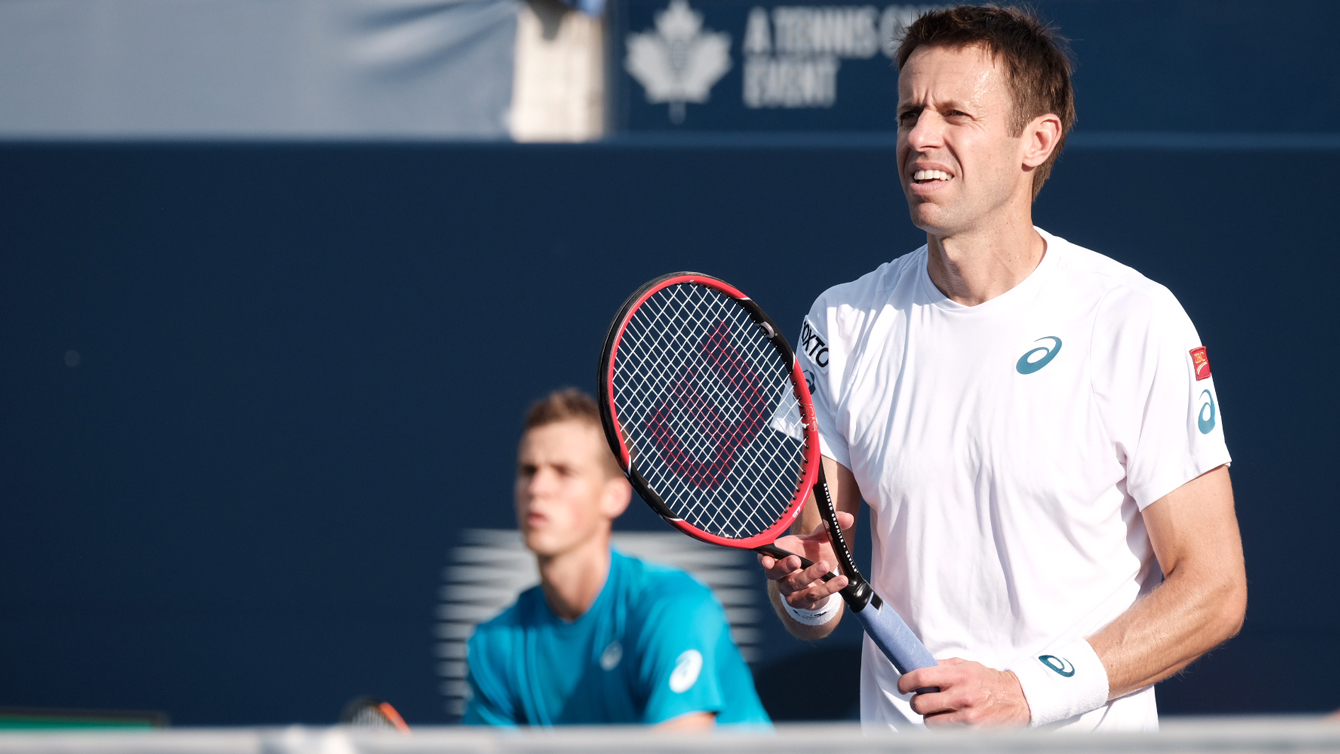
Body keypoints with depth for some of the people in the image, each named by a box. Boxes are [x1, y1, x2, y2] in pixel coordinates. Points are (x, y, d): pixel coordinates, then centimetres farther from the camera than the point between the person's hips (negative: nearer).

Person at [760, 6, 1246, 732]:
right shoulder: (844, 323, 4)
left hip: (1088, 738, -3)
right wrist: (808, 592, -13)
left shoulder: (1135, 322, -5)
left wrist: (1028, 692, -16)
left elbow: (1212, 590, -7)